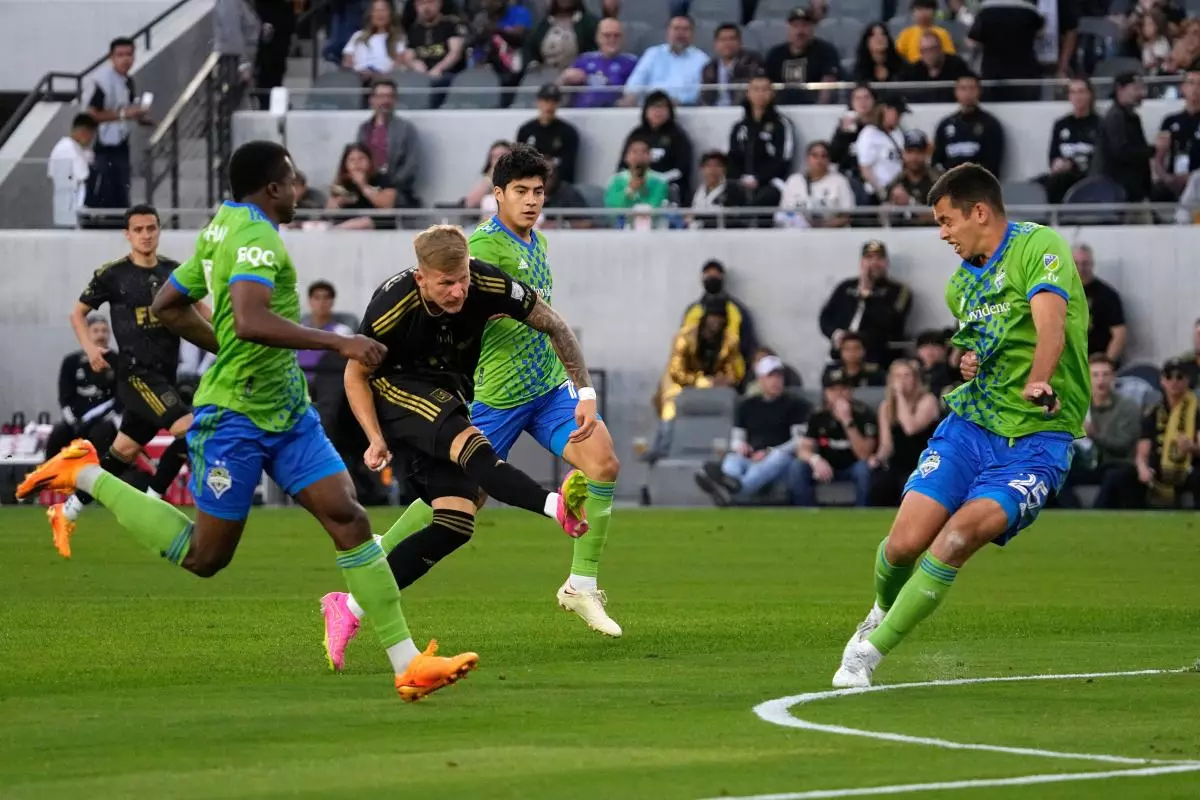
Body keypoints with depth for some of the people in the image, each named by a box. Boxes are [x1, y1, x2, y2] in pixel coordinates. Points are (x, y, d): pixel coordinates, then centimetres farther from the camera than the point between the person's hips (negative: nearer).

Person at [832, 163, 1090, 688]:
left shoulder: (1040, 247, -11)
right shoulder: (961, 284, 13)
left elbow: (1049, 319, -29)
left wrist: (1038, 382, -47)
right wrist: (970, 362, 6)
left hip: (1038, 437, -6)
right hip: (970, 424, 6)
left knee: (962, 532, -25)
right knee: (906, 541, -11)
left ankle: (871, 650, -13)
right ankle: (883, 614, 24)